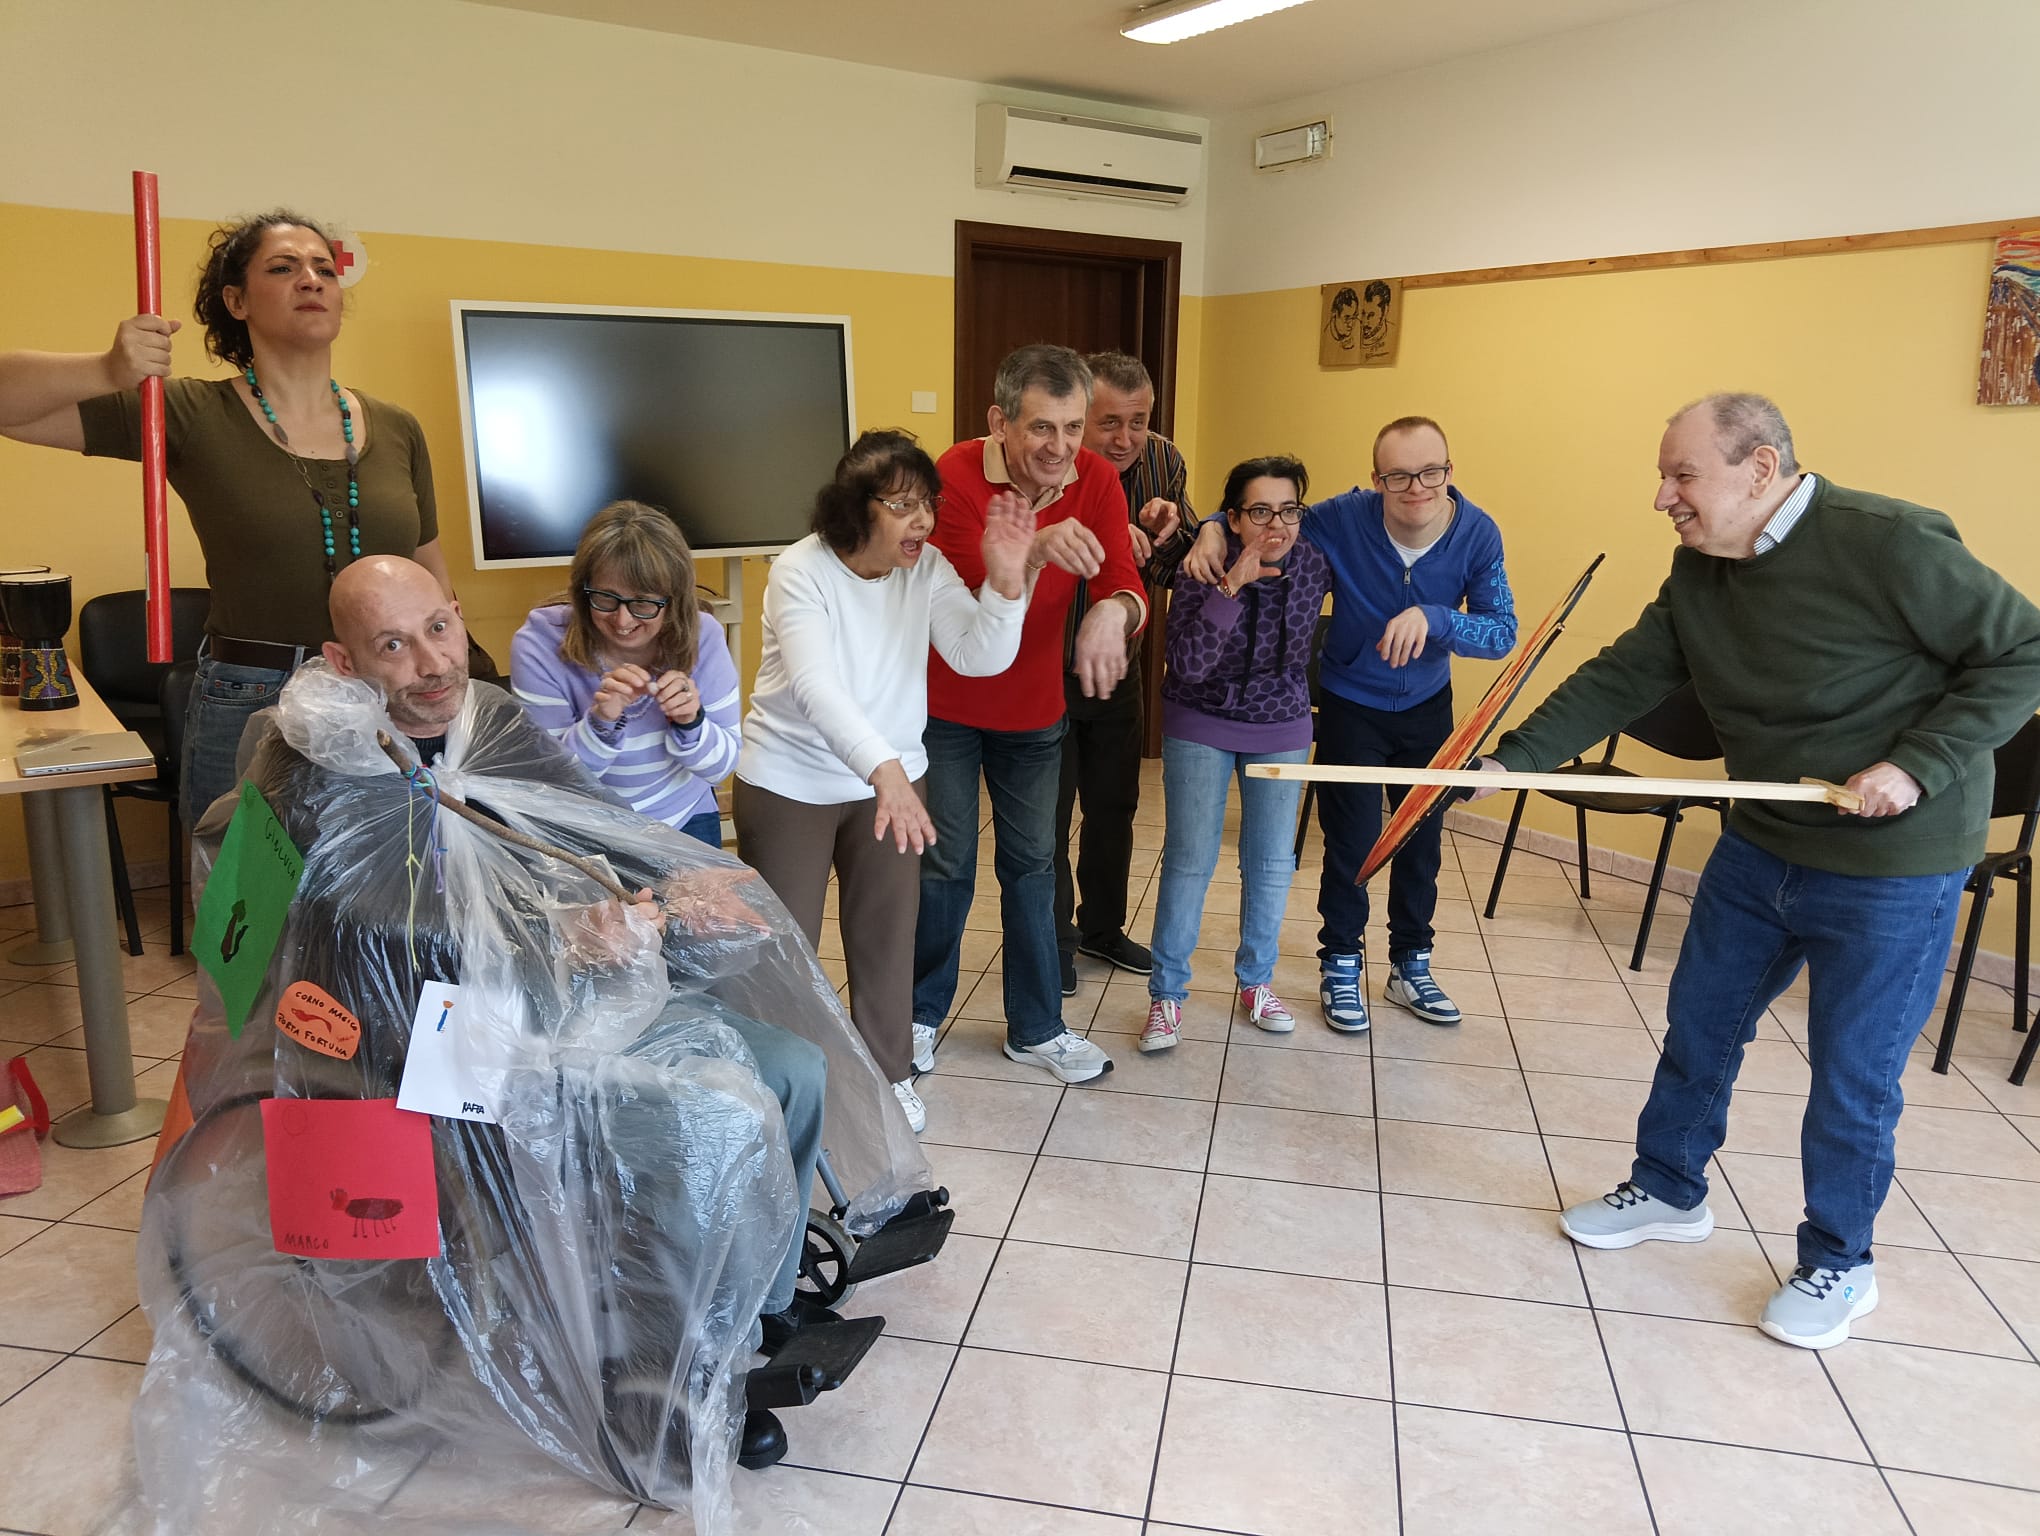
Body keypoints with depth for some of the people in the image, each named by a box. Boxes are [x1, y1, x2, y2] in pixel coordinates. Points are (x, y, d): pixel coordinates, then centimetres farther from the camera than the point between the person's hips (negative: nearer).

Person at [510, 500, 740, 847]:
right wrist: (600, 722, -29)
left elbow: (721, 766, -4)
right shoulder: (539, 646, -14)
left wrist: (691, 724, -22)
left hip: (686, 819, 1)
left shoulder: (701, 636, -9)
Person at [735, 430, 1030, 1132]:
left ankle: (887, 1070, 33)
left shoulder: (927, 568, -8)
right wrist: (884, 768, -50)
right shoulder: (802, 572, -22)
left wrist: (1004, 581, -35)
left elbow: (980, 658, -17)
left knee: (887, 935, 13)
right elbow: (815, 685, -36)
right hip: (788, 781, -4)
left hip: (890, 777, 4)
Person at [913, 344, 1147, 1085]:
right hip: (947, 704, -3)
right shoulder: (956, 475, -22)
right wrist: (1035, 551, -47)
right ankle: (920, 1013, 28)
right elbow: (972, 603, -28)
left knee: (1032, 864, 12)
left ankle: (1035, 1029, 27)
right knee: (945, 865, 5)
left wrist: (1113, 610, -42)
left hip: (1035, 708, 4)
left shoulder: (1096, 479, -11)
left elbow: (1125, 589, -18)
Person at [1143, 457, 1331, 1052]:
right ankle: (1167, 993, 11)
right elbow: (1189, 664, -30)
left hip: (1282, 726, 3)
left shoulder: (1314, 565, -13)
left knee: (1272, 862, 10)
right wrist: (1230, 587, -41)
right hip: (1201, 726, -3)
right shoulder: (1205, 567, -22)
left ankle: (1256, 982, 29)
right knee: (1189, 860, -2)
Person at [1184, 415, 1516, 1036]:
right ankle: (1341, 967, 20)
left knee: (1423, 836, 13)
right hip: (1351, 704, -3)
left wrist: (1434, 618, -41)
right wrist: (1213, 530, -32)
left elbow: (1503, 632, -24)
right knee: (1352, 840, -1)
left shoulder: (1478, 534, -20)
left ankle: (1411, 967, 32)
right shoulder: (1343, 518, -25)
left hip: (1427, 705, 3)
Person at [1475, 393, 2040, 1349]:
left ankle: (1838, 1264, 28)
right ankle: (1668, 1193, 37)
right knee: (1698, 1027, 15)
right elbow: (1621, 677, -2)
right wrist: (1512, 759, -12)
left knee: (1852, 1076, 6)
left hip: (1894, 866, -6)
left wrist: (1918, 767, -23)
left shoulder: (1888, 544, -21)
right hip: (1761, 844, 7)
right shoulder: (1700, 572, 0)